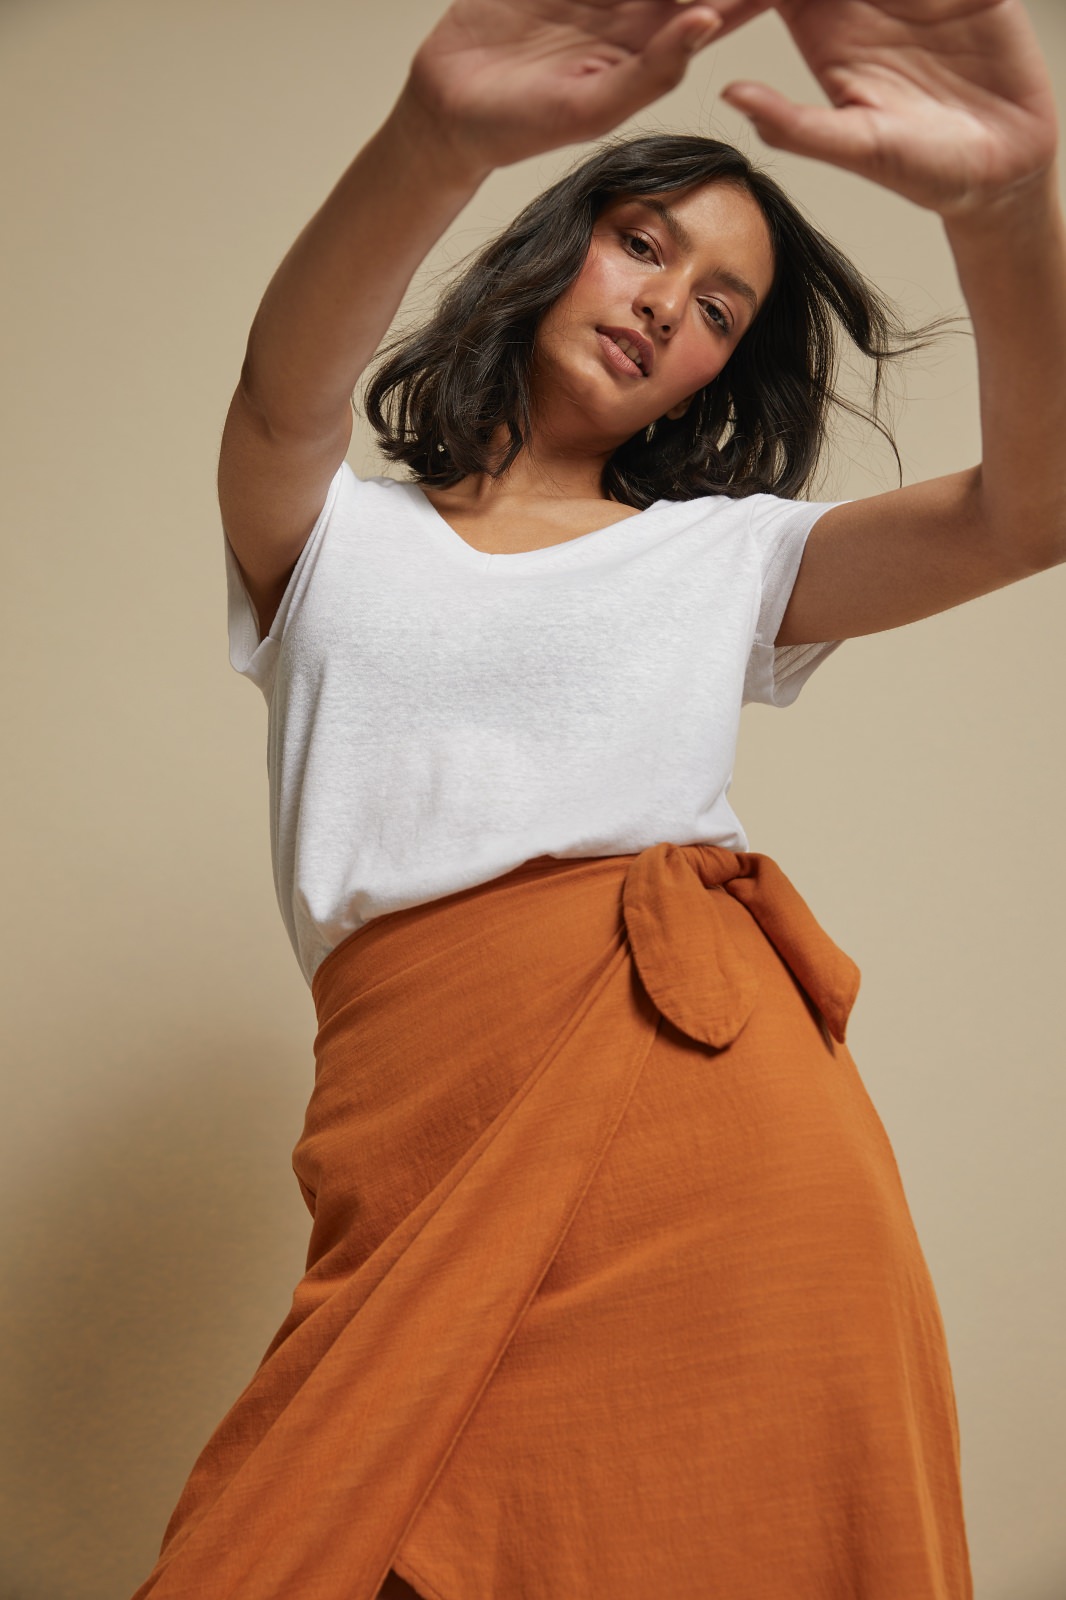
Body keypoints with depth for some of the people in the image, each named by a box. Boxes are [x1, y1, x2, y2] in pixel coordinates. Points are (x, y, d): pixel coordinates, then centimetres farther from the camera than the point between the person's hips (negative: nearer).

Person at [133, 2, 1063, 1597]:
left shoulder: (724, 554, 17)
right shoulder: (336, 539, 17)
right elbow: (284, 397, -8)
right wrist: (436, 136, -29)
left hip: (721, 1093, 1)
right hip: (428, 1137, 0)